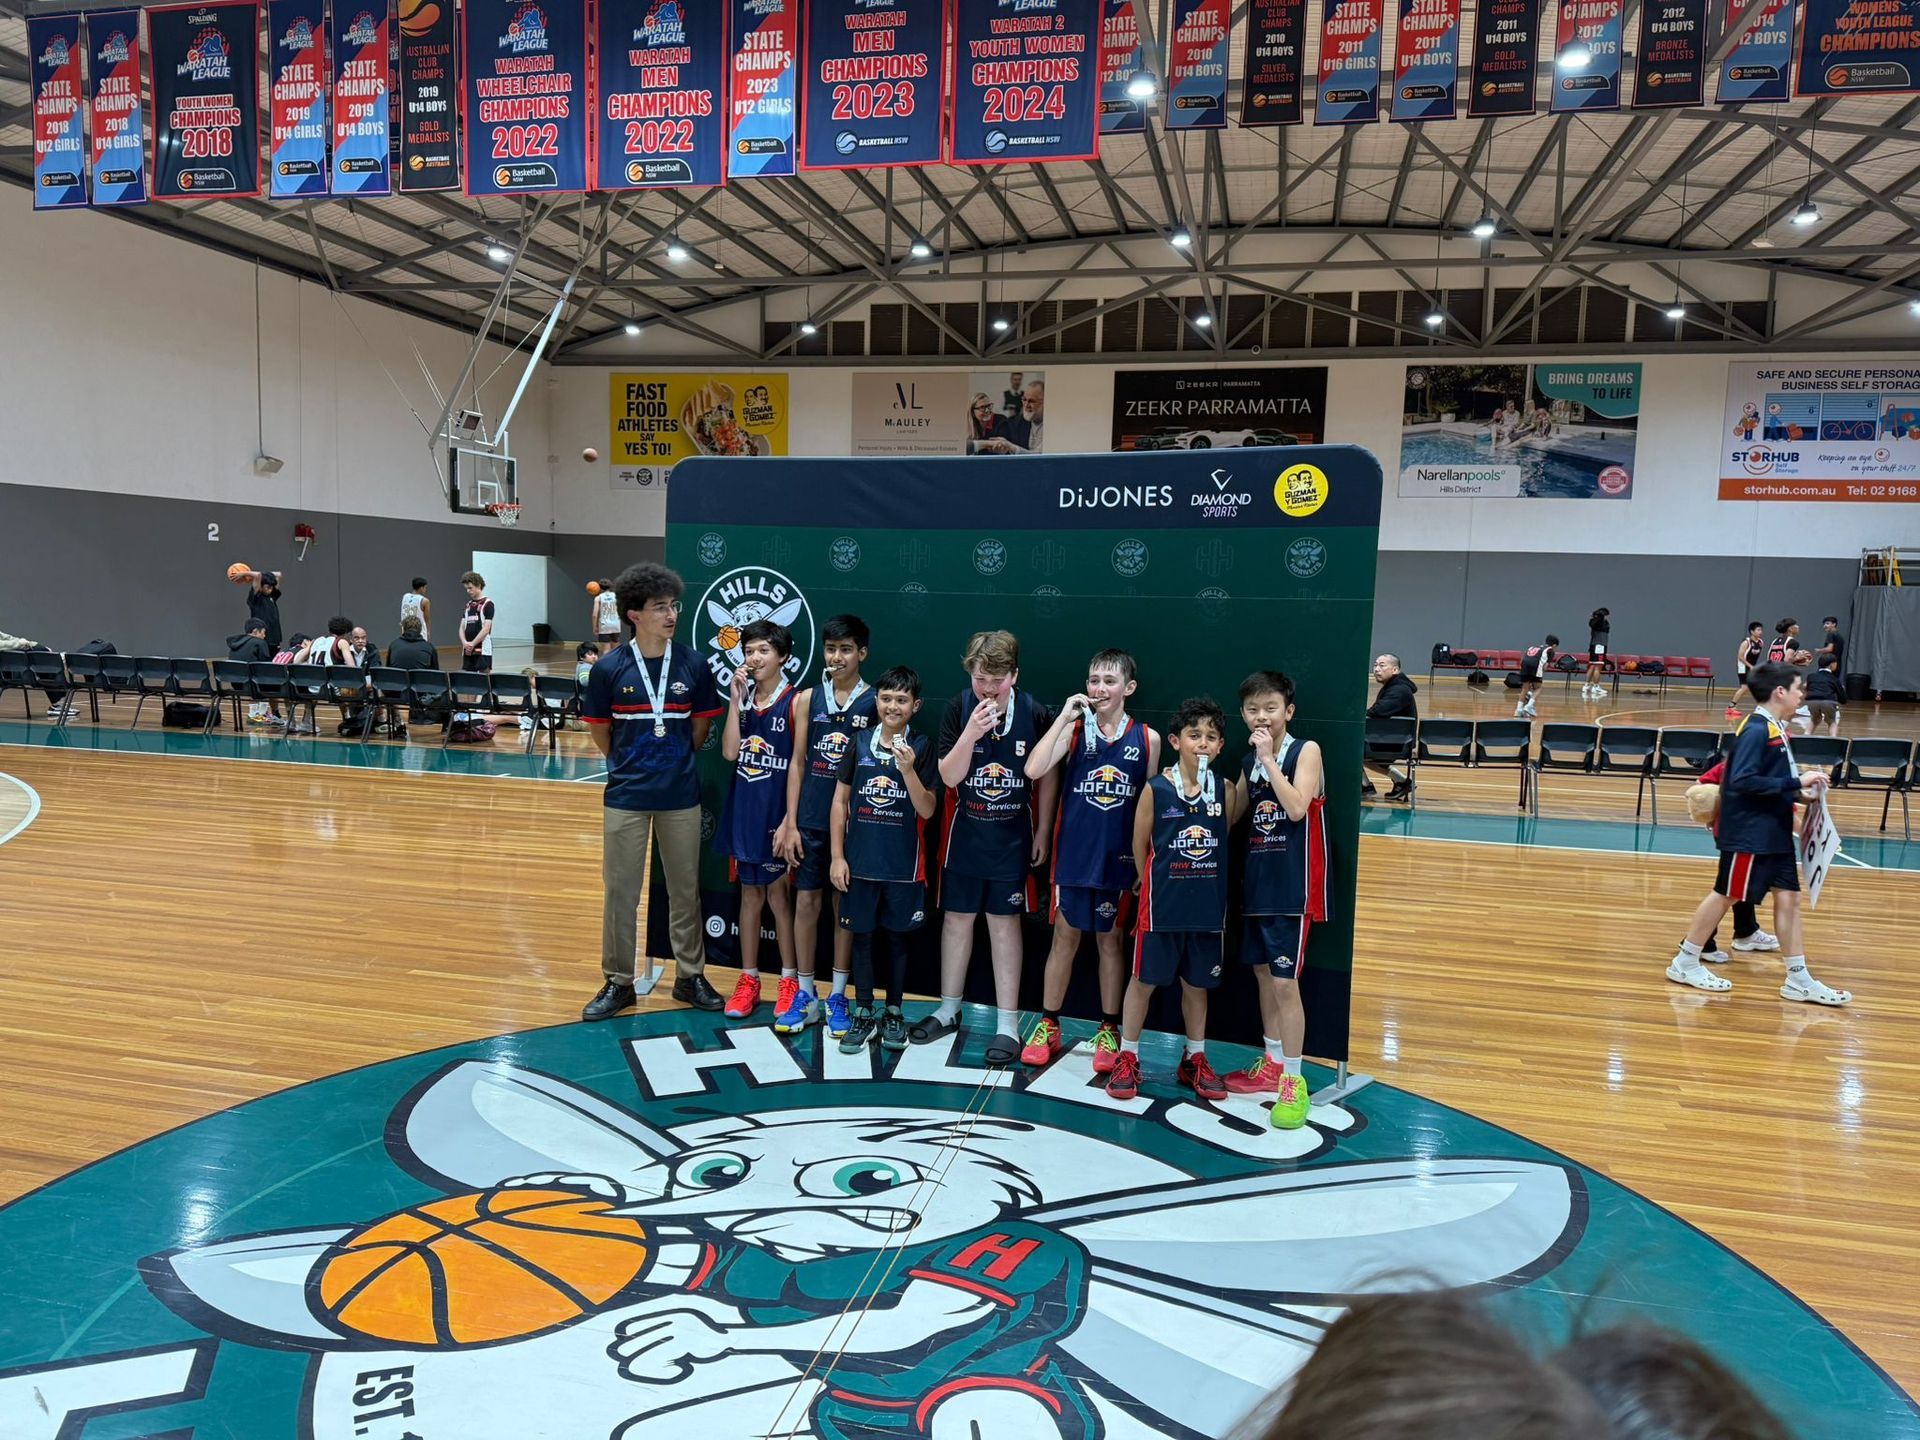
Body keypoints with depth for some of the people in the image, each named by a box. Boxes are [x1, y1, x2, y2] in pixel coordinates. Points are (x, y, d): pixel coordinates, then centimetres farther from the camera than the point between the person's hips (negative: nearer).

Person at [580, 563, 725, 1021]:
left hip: (681, 796, 1)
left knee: (685, 890, 11)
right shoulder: (609, 667, -7)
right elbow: (599, 730, 5)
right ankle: (618, 982, 20)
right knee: (620, 892, 6)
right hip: (626, 795, -1)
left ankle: (690, 976, 24)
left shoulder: (693, 665, -4)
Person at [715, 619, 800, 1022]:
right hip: (744, 811, 5)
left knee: (779, 894, 4)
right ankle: (748, 980, 22)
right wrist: (736, 700, -10)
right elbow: (730, 753, -5)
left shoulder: (794, 702, -9)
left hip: (777, 812, -5)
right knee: (750, 895, 12)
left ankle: (790, 981, 17)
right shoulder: (743, 698, 6)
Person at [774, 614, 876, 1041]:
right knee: (806, 902, 6)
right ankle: (806, 995, 18)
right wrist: (790, 822, 0)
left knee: (845, 906, 7)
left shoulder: (875, 703, -2)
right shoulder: (808, 698, 4)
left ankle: (837, 996, 19)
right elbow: (798, 763, 5)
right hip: (811, 819, 2)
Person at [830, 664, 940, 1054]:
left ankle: (893, 1013, 24)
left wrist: (908, 768, -21)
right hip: (860, 861, 1)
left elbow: (927, 810, -7)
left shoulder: (922, 748, -3)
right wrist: (837, 856, 0)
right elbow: (840, 801, 4)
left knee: (897, 938, 10)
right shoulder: (859, 743, 1)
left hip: (904, 865, -1)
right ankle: (863, 1014, 20)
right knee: (862, 937, 8)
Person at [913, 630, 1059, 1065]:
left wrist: (1042, 832, 2)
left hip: (1012, 837, -1)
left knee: (1004, 922, 5)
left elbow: (1048, 776, 0)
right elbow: (949, 776, -13)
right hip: (964, 834, 1)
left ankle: (1007, 1023, 14)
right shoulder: (959, 709, -11)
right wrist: (971, 733, -28)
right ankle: (948, 1010, 28)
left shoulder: (1036, 714, -12)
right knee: (957, 918, 12)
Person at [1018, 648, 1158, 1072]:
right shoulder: (1075, 729, -3)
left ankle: (1108, 1031, 25)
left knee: (1109, 941, 12)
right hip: (1074, 854, 0)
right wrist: (1064, 717, -18)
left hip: (1118, 858, 0)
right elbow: (1034, 770, -18)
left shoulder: (1146, 739, -1)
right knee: (1065, 937, 9)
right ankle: (1048, 1026, 22)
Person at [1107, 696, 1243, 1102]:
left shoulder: (1226, 791, -2)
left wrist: (1203, 882, 2)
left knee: (1197, 983, 15)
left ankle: (1194, 1061, 30)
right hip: (1161, 905, -2)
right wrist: (1156, 886, 7)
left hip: (1208, 906, 3)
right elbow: (1140, 845, 0)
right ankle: (1127, 1058, 19)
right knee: (1144, 980, 7)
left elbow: (1226, 839, 7)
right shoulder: (1155, 789, -9)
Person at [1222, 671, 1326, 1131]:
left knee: (1284, 981, -7)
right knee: (1262, 973, 15)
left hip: (1292, 885, -7)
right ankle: (1271, 1065, 29)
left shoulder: (1305, 751, -9)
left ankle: (1293, 1081, 3)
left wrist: (1269, 758, -21)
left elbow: (1297, 807, -24)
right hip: (1257, 881, 7)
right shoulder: (1249, 759, 10)